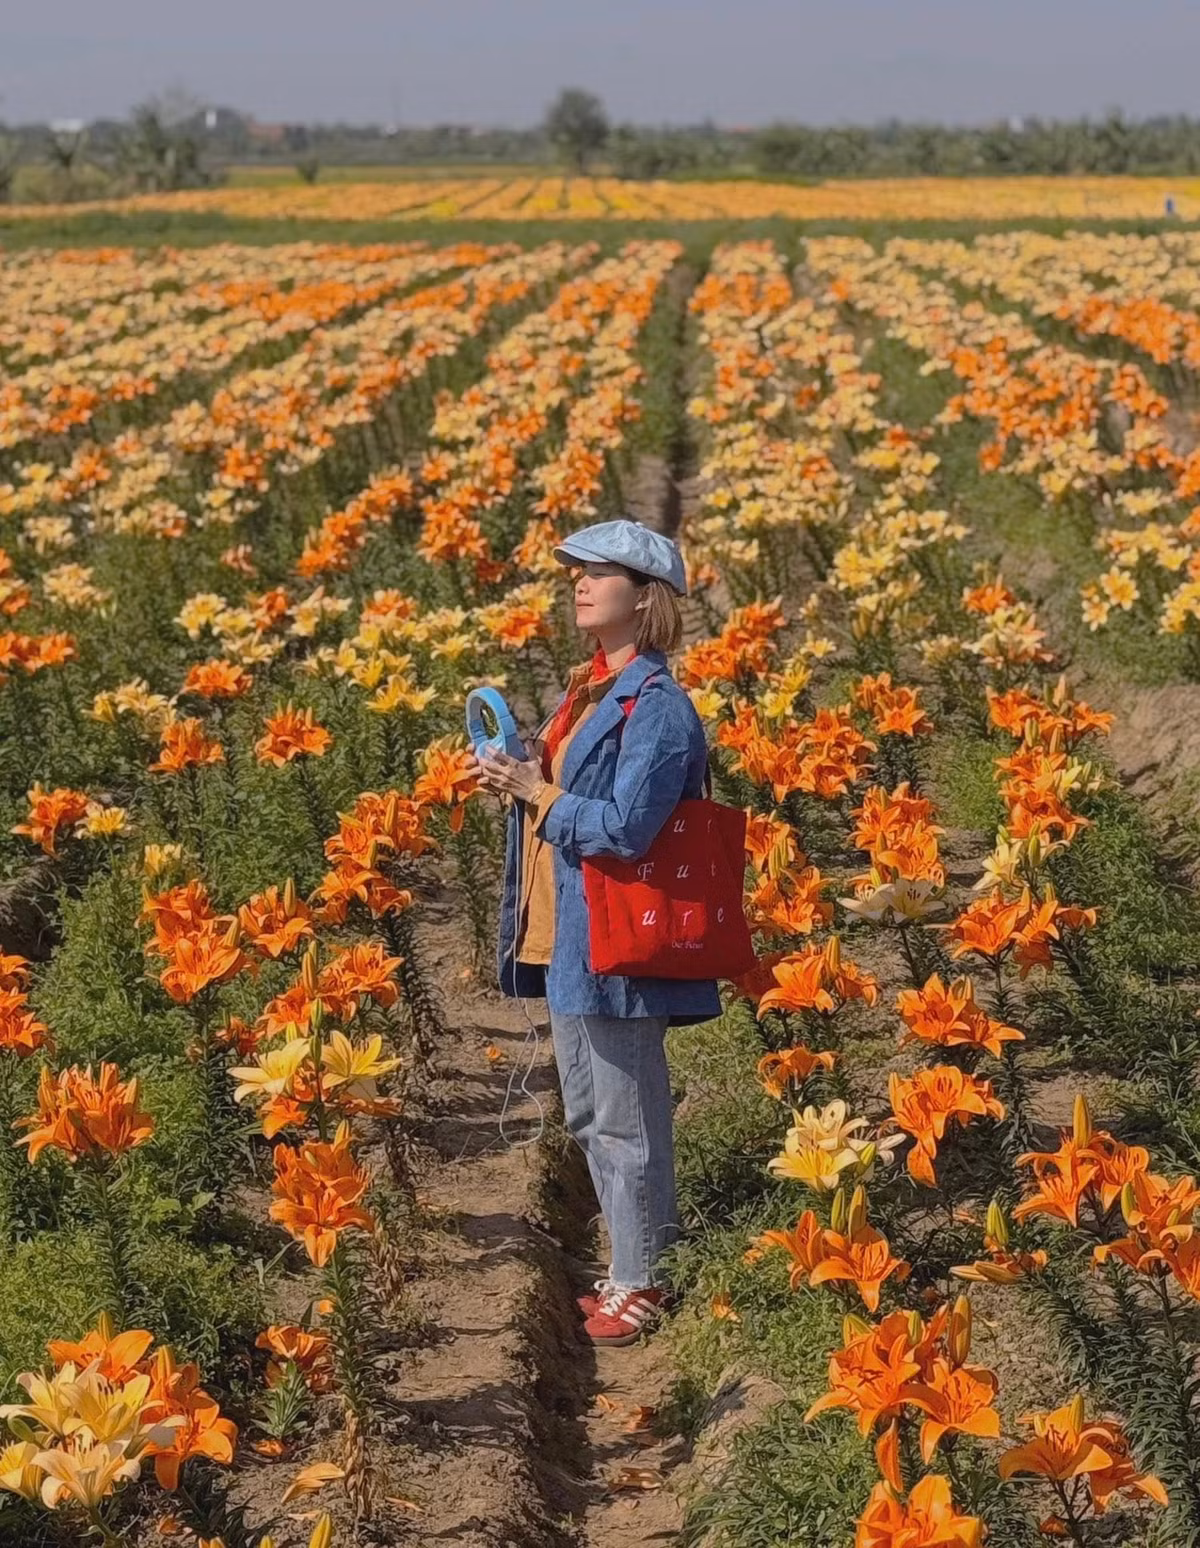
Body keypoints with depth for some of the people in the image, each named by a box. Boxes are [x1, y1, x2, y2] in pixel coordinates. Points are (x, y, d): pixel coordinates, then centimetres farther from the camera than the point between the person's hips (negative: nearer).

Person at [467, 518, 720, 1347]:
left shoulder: (658, 709, -17)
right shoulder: (591, 690, 11)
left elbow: (625, 827, -24)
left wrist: (534, 791, -16)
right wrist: (522, 776, 1)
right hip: (568, 937, 10)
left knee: (626, 1121, 2)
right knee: (589, 1115, 18)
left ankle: (640, 1286, 15)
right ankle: (642, 1264, 32)